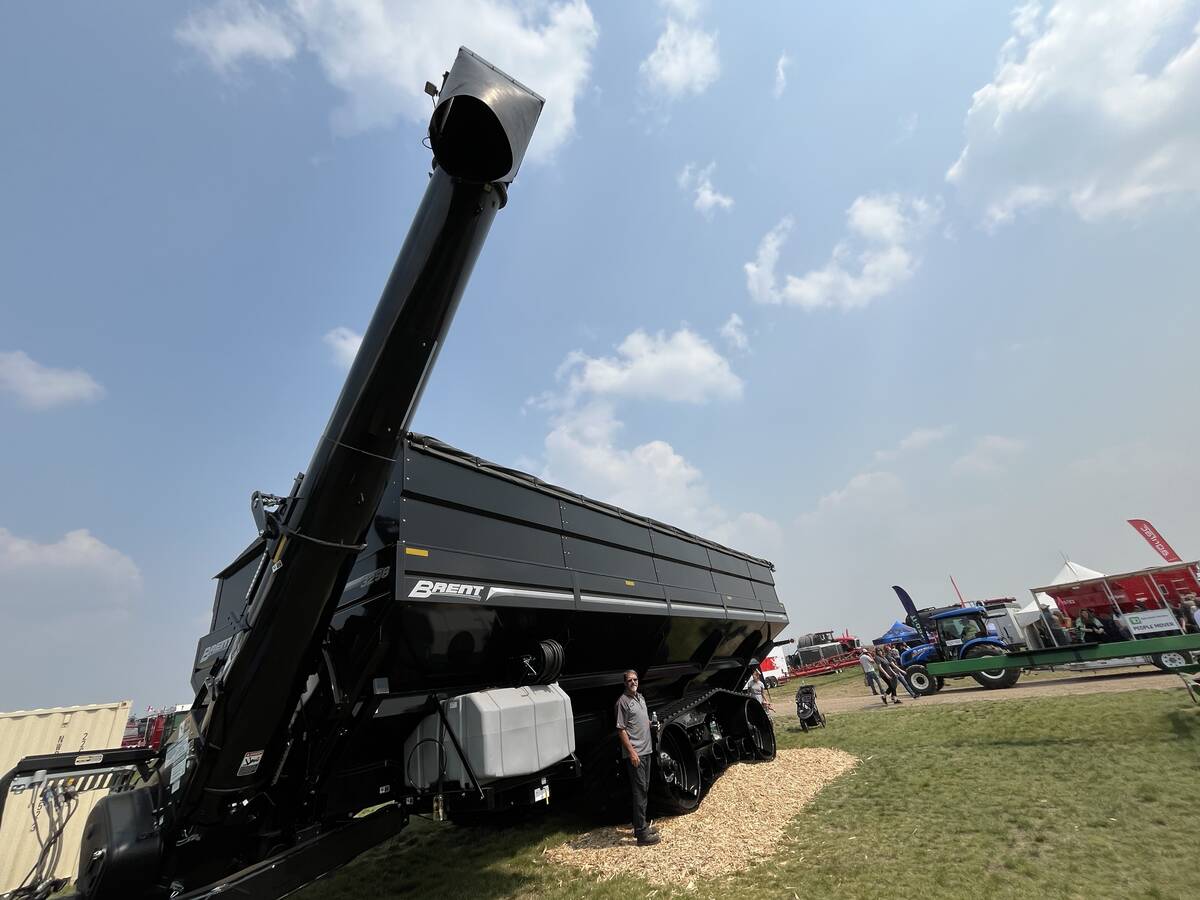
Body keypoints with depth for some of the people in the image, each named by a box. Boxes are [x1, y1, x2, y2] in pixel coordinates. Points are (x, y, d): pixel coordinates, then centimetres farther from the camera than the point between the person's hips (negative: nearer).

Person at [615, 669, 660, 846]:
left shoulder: (640, 697, 10)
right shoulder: (623, 701, -16)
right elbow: (621, 730, -17)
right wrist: (631, 752, -20)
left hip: (646, 750, 8)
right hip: (635, 753, -8)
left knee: (644, 790, 16)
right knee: (639, 791, -3)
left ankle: (641, 826, 29)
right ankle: (641, 834, 4)